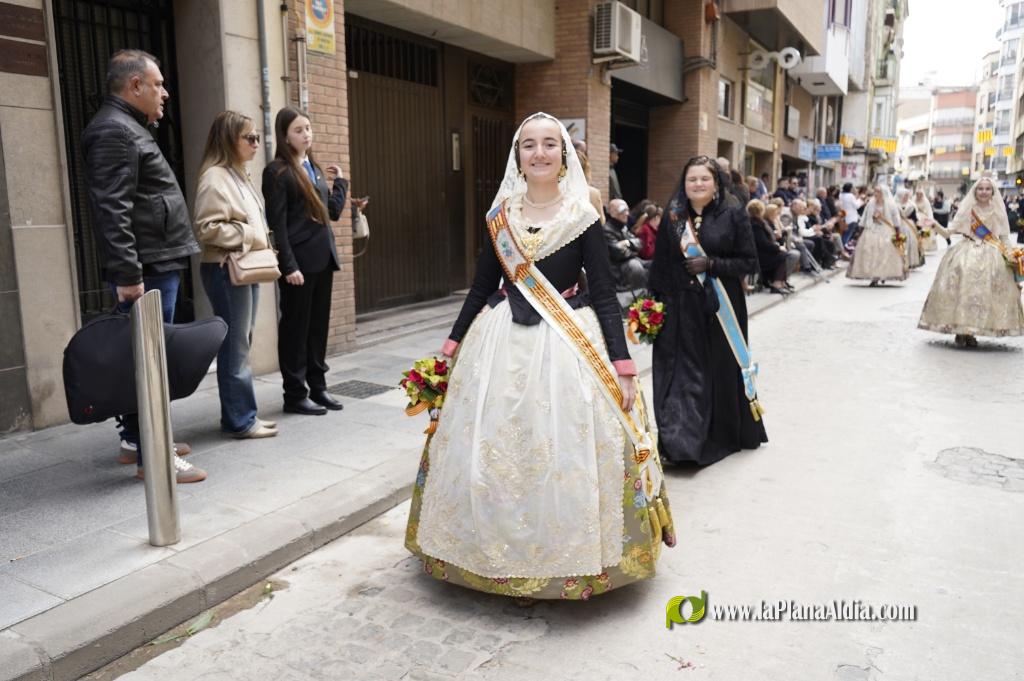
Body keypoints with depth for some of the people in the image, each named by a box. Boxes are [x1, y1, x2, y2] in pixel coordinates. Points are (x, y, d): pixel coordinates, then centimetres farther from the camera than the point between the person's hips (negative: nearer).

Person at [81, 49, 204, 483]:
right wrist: (127, 274, -24)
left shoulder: (129, 128, 23)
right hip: (146, 271, -11)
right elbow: (112, 211, -21)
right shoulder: (113, 130, -11)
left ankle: (134, 439, 27)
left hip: (158, 266, 11)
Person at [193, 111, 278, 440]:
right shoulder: (215, 177, -12)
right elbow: (207, 228, -19)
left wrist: (260, 243, 9)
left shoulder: (239, 175, 18)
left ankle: (242, 413, 20)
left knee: (242, 345, 12)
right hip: (226, 271, -10)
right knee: (235, 347, -5)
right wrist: (249, 236, -15)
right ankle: (239, 420, 3)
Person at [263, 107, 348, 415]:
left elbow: (333, 211, 15)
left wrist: (339, 181, 17)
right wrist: (289, 265, -18)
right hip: (299, 261, -7)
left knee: (319, 325, 12)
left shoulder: (314, 168, 16)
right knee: (295, 327, 2)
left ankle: (317, 387, 22)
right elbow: (277, 224, -13)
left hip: (322, 257, 7)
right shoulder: (277, 171, -7)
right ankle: (295, 395, 10)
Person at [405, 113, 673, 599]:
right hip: (501, 343, 3)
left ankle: (564, 559, 21)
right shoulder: (500, 215, 6)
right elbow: (481, 287, 11)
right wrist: (450, 348, 11)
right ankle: (501, 553, 27)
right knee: (493, 453, 6)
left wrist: (622, 368, -10)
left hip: (567, 344, -3)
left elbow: (604, 296, -4)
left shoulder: (582, 218, -2)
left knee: (563, 452, 0)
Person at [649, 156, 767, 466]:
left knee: (721, 369, 7)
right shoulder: (672, 217, 7)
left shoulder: (734, 216, 0)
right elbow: (660, 265, 6)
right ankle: (680, 440, 5)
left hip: (720, 307, -1)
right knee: (683, 373, -2)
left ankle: (723, 435, 25)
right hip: (680, 308, 2)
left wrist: (710, 264, -15)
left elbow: (750, 263, -3)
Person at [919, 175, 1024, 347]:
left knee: (983, 289, -8)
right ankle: (959, 331, -8)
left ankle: (970, 332, 0)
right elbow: (950, 232, 2)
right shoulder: (967, 209, 5)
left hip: (991, 255, 1)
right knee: (963, 285, -15)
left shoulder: (997, 211, 8)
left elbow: (1004, 236, 9)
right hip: (967, 252, -1)